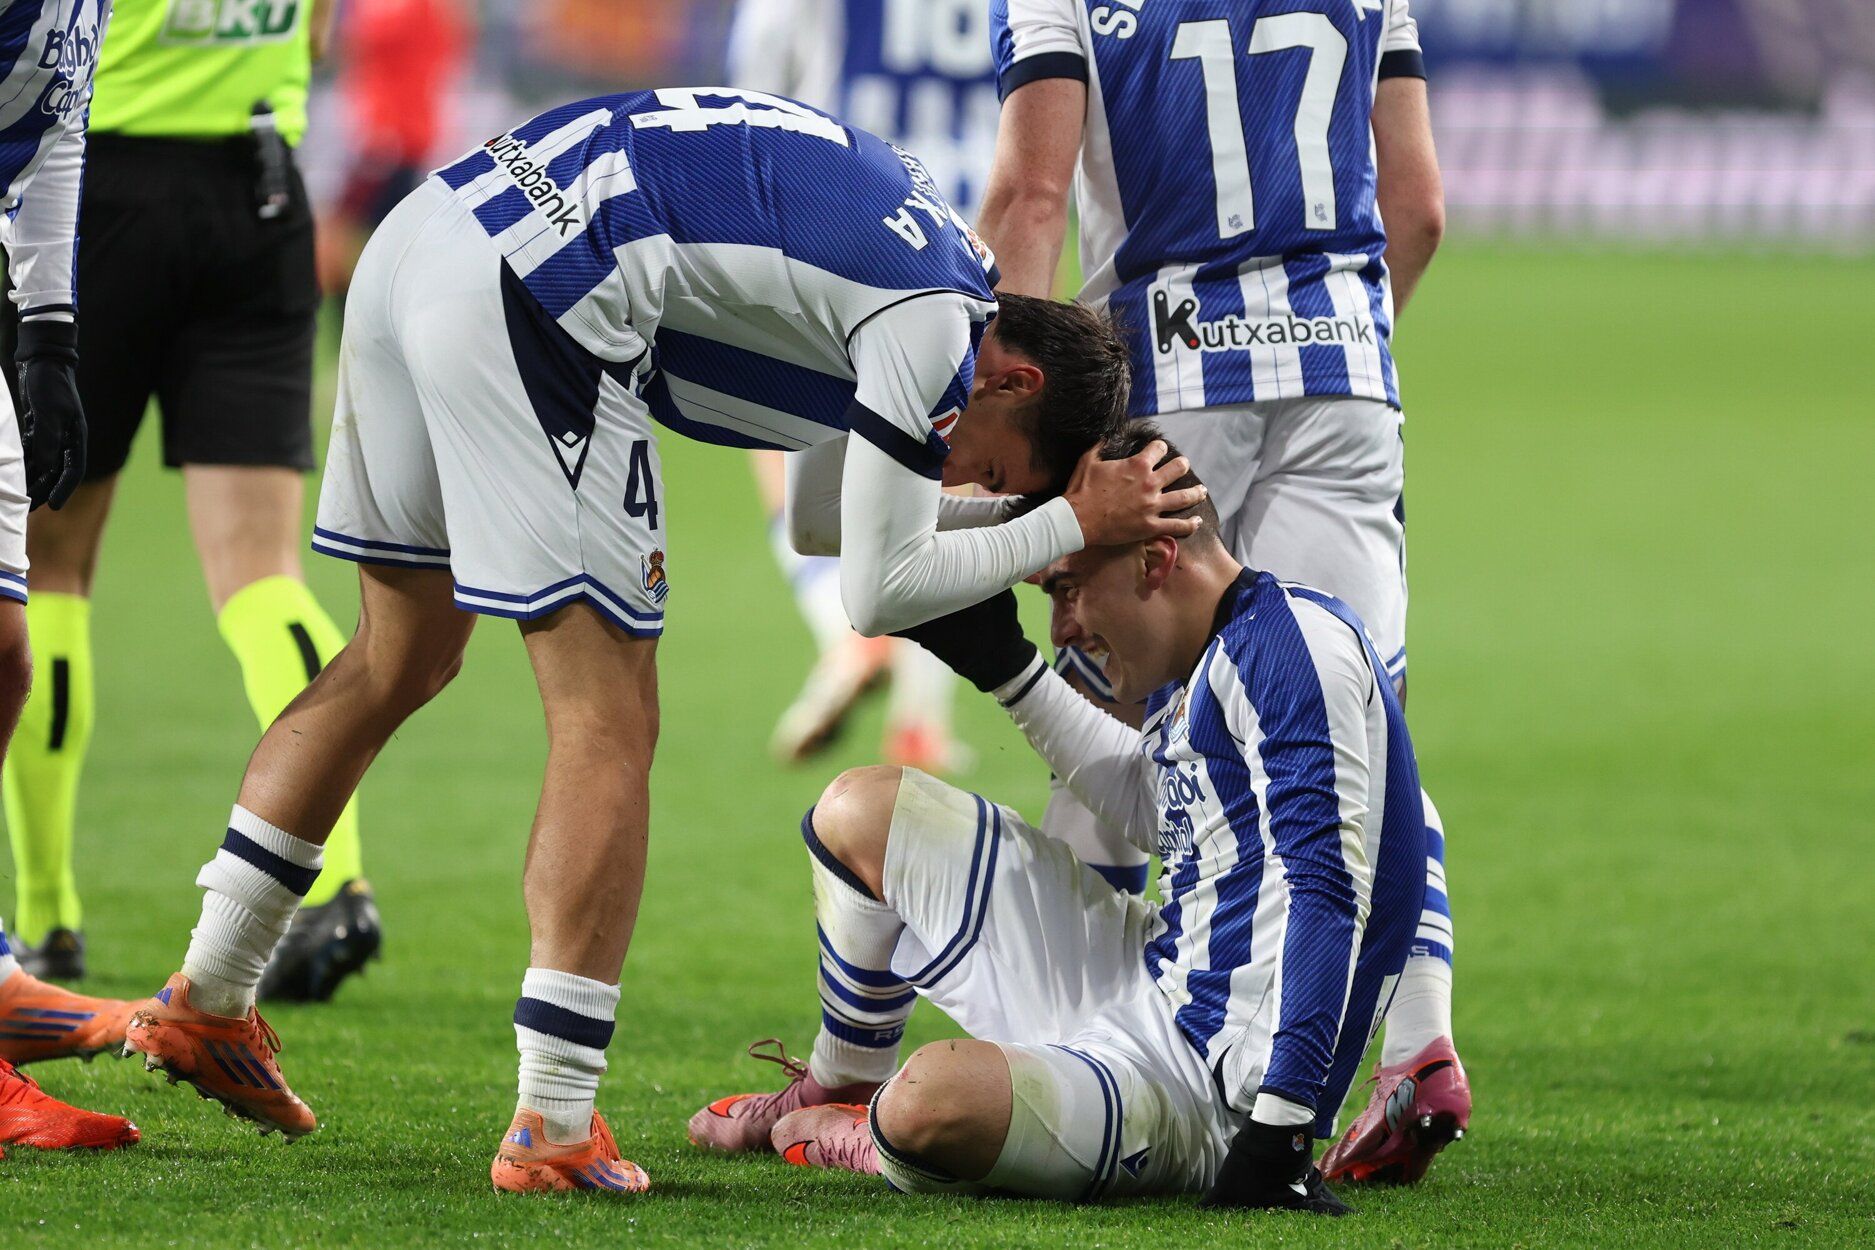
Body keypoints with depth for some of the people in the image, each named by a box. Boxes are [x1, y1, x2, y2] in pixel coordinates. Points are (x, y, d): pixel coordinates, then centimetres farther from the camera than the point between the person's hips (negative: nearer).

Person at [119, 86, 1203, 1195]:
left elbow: (821, 520, 32)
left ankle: (205, 1000, 31)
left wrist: (1028, 526, 25)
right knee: (610, 725, -3)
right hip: (530, 302, -10)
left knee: (404, 660, 25)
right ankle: (554, 1129, -4)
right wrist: (1072, 525, 7)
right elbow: (880, 592, -2)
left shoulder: (913, 259, 22)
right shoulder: (934, 320, -6)